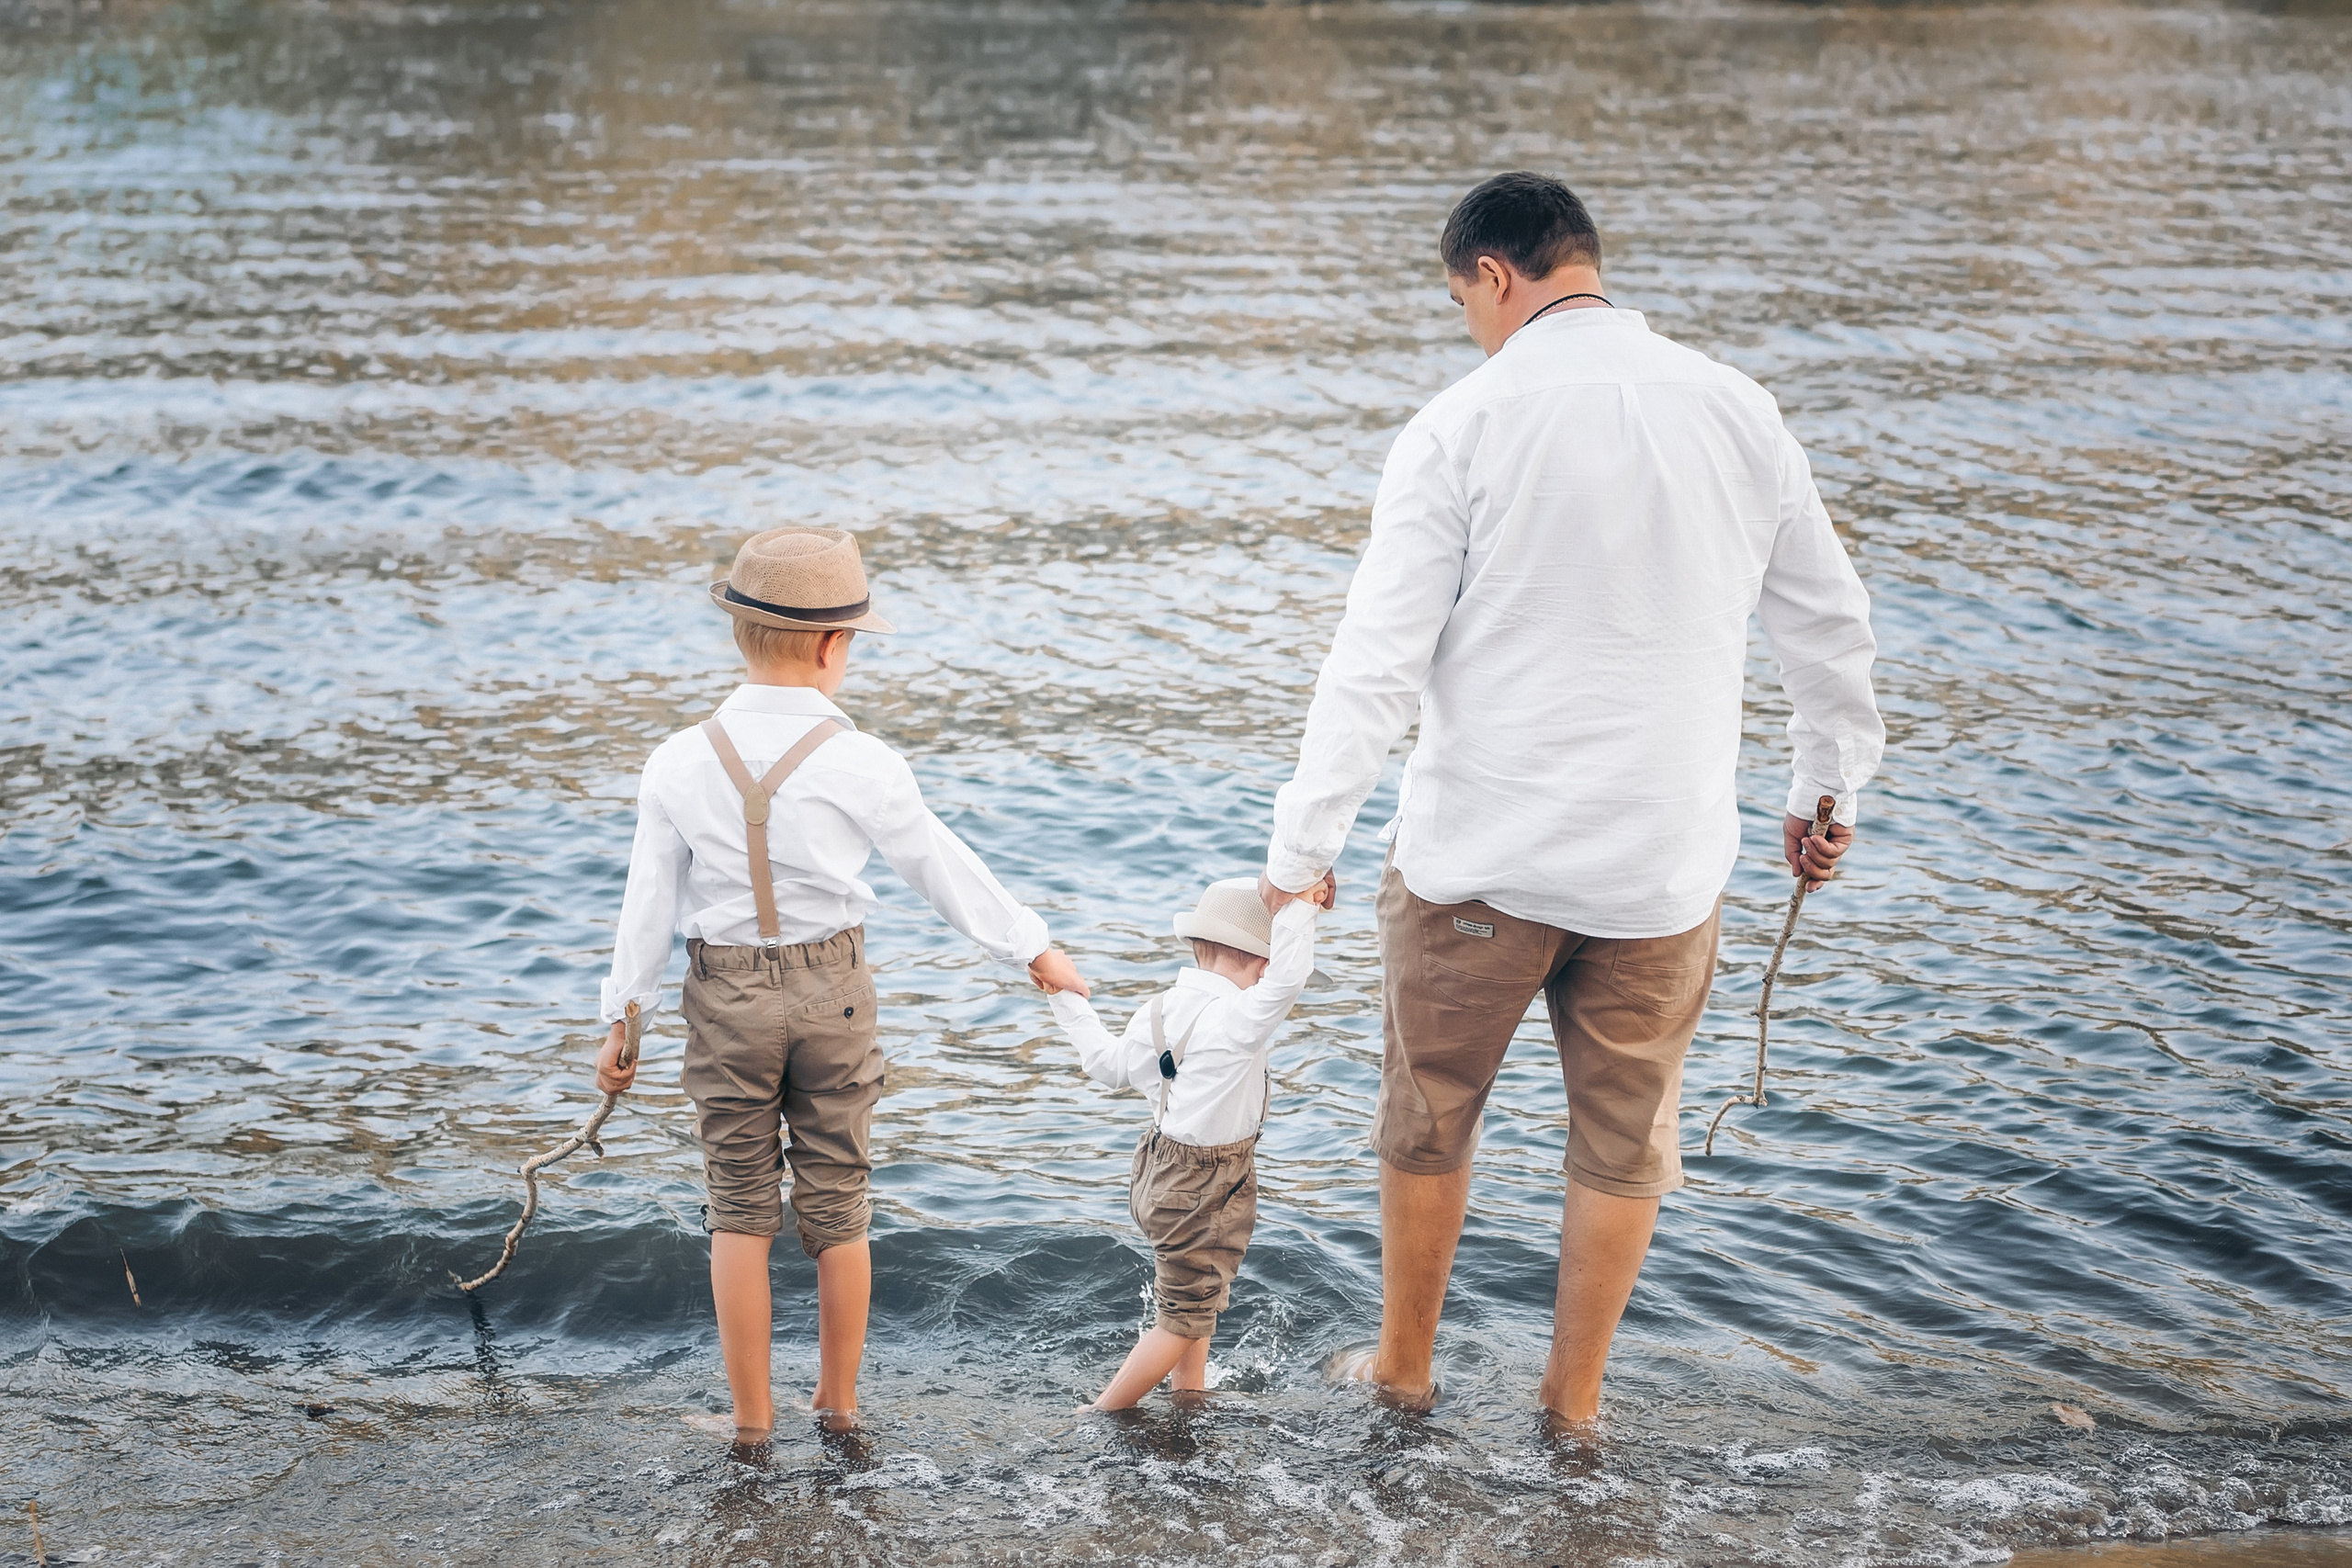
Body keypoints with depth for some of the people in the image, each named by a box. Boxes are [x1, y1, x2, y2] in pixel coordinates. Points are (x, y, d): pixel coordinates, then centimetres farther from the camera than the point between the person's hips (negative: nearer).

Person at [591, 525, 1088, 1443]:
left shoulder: (679, 764, -10)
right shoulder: (861, 766, -15)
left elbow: (650, 905, -4)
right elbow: (944, 871, -5)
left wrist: (622, 1021, 8)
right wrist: (1034, 953, 9)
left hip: (726, 997, 1)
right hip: (833, 994, -1)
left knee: (739, 1209, 11)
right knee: (837, 1206, 13)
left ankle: (751, 1419, 17)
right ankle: (838, 1403, 24)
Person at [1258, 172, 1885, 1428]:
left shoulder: (1461, 427, -11)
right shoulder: (1740, 412, 1)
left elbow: (1376, 664, -14)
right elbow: (1829, 626, 11)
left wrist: (1300, 851, -9)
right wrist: (1829, 788, 25)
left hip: (1479, 855, -3)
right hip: (1665, 857, 3)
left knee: (1427, 1119, 17)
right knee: (1624, 1138, 17)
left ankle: (1402, 1368, 33)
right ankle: (1572, 1400, 28)